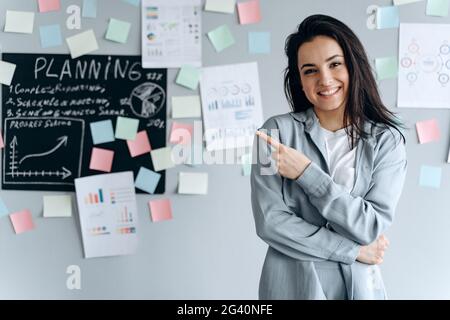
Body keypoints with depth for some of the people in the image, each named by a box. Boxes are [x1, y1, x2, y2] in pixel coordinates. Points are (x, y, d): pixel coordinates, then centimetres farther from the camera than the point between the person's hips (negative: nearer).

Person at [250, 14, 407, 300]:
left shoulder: (387, 140, -5)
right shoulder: (277, 131, -8)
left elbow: (373, 226, -14)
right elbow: (270, 221, -14)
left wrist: (306, 172, -19)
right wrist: (354, 251, -13)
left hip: (358, 286, 1)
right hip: (289, 285, -1)